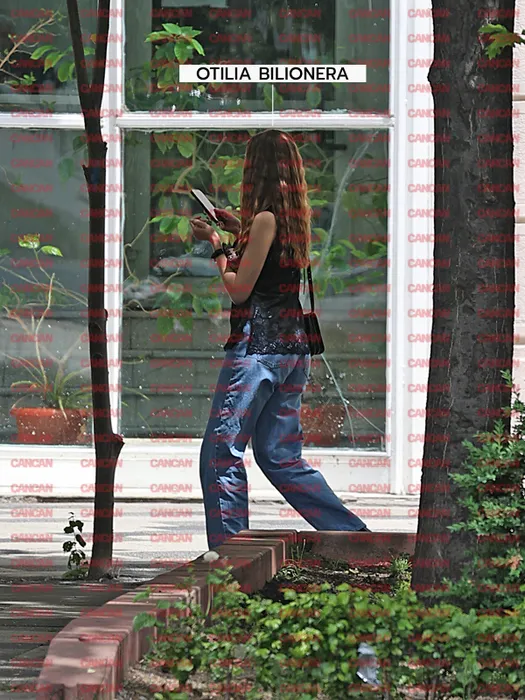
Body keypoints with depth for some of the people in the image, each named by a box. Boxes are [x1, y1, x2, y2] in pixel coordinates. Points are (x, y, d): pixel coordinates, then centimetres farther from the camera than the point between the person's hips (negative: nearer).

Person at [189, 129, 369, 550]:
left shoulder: (266, 218, -12)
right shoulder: (297, 218, 12)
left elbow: (239, 290, -11)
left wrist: (217, 245, 1)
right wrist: (238, 231, 26)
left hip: (258, 346, -9)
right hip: (293, 347, 9)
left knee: (222, 452, -3)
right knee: (280, 455, 14)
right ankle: (355, 534, 11)